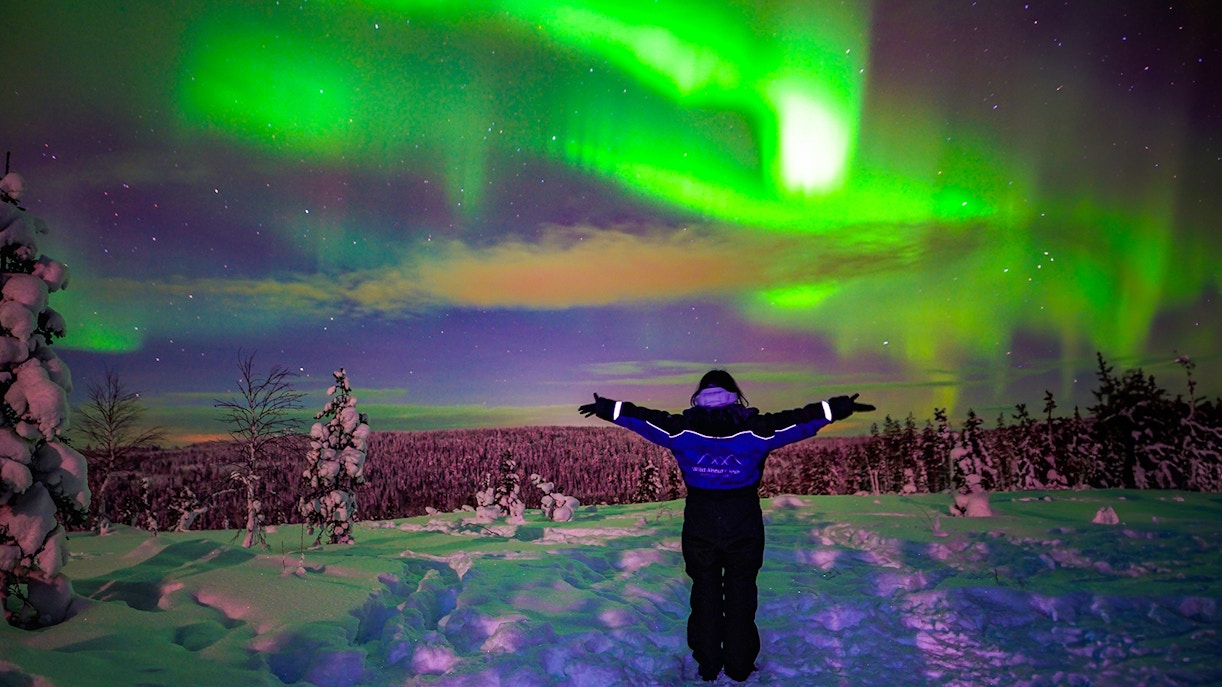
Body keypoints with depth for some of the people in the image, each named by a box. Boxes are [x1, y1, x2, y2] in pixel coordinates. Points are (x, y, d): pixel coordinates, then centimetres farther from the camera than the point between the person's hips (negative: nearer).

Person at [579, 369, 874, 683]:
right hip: (744, 524, -1)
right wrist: (837, 408, -5)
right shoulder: (753, 427, -10)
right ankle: (739, 667, 20)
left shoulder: (684, 428, -7)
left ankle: (707, 665, 22)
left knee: (704, 590, 14)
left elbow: (645, 418, -3)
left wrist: (609, 408, 7)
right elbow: (797, 420, -10)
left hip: (699, 524, 1)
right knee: (741, 591, 12)